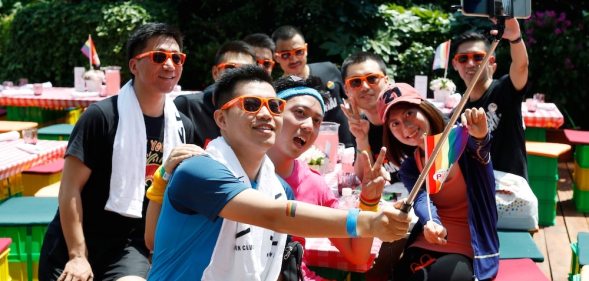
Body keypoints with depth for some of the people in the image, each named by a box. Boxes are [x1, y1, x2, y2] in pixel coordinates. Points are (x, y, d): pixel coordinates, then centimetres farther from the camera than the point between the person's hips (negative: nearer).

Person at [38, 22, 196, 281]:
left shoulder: (183, 127, 2)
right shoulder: (102, 116, -13)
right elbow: (70, 189, -13)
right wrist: (77, 256, -16)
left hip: (129, 247, 3)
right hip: (74, 245, -2)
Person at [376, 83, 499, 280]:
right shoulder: (409, 168, 8)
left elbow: (478, 148, -28)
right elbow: (421, 199, -12)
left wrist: (480, 137, -55)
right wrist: (432, 224, -37)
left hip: (471, 241, -3)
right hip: (429, 240, 4)